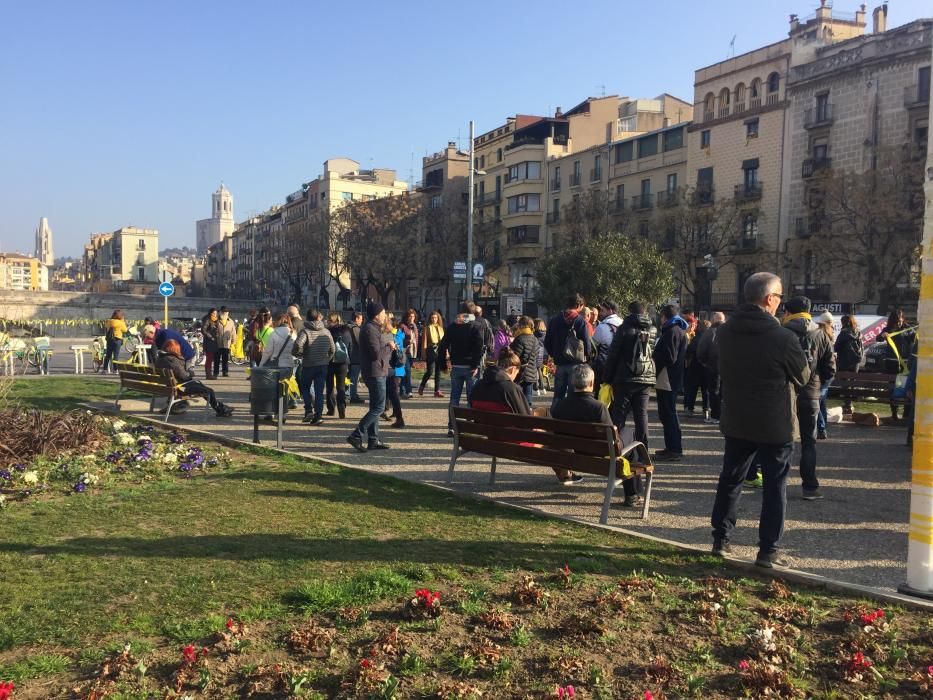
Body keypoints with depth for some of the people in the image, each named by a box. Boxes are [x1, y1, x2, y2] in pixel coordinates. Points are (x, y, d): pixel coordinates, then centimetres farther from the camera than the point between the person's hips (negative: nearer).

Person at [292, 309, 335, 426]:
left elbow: (298, 346, -25)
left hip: (308, 365, -3)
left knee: (305, 388, 16)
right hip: (323, 365, 3)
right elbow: (332, 349, 8)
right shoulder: (326, 332, 4)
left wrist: (299, 354, -6)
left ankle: (309, 410, 2)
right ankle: (318, 415, 3)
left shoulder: (305, 331, -10)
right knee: (319, 391, 7)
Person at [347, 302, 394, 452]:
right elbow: (376, 353, -23)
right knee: (378, 407, -10)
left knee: (375, 407, 13)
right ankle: (357, 435, -10)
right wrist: (389, 347, -8)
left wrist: (389, 345, 7)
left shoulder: (373, 328, 17)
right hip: (375, 373, -11)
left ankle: (373, 440, 17)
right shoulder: (370, 330, -16)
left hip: (376, 373, 11)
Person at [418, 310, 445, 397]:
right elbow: (424, 341, -3)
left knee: (438, 371, 4)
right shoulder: (427, 328, 1)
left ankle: (437, 390, 8)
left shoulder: (440, 328, 15)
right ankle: (421, 387, 13)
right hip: (431, 350, -4)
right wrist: (424, 352, -9)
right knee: (430, 371, -7)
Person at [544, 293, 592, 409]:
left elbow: (547, 343, 9)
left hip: (560, 362, 5)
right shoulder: (580, 321, -10)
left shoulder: (554, 320, 6)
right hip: (576, 362, -4)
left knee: (558, 395, 11)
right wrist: (587, 356, 7)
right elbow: (586, 342, -10)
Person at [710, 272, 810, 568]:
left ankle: (720, 540, 23)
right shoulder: (783, 338, -20)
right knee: (775, 486, 7)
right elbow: (803, 377, -6)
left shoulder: (725, 333, -3)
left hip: (736, 421, 5)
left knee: (730, 480, 16)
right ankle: (768, 550, 11)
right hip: (775, 425, -5)